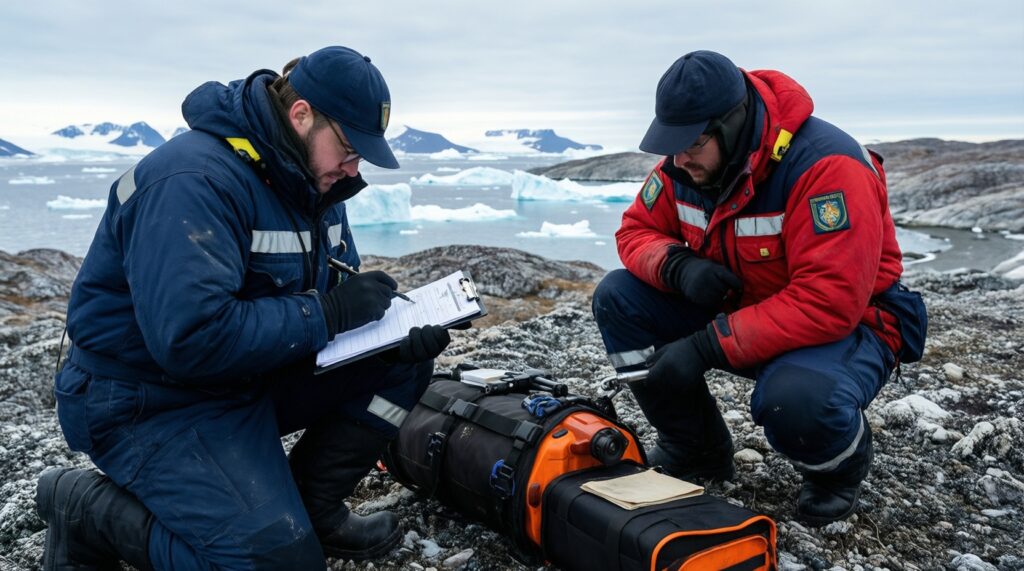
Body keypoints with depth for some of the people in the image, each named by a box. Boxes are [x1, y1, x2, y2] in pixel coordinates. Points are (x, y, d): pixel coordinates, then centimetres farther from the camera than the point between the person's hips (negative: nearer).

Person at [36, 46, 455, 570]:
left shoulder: (311, 179, 3)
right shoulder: (194, 181, -26)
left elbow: (341, 295, 6)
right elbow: (191, 339, -35)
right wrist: (328, 312, -27)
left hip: (257, 377, 9)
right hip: (154, 401, -8)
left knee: (402, 364, -4)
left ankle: (309, 507, 8)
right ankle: (88, 510, 1)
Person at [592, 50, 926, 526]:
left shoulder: (824, 164, -29)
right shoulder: (683, 163, -8)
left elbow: (830, 303, -34)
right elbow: (637, 231, 1)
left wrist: (706, 345, -34)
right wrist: (678, 266, -24)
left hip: (846, 323, -6)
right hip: (735, 307, 7)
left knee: (795, 398, -41)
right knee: (617, 298, -10)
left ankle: (840, 468, 1)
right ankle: (696, 450, 6)